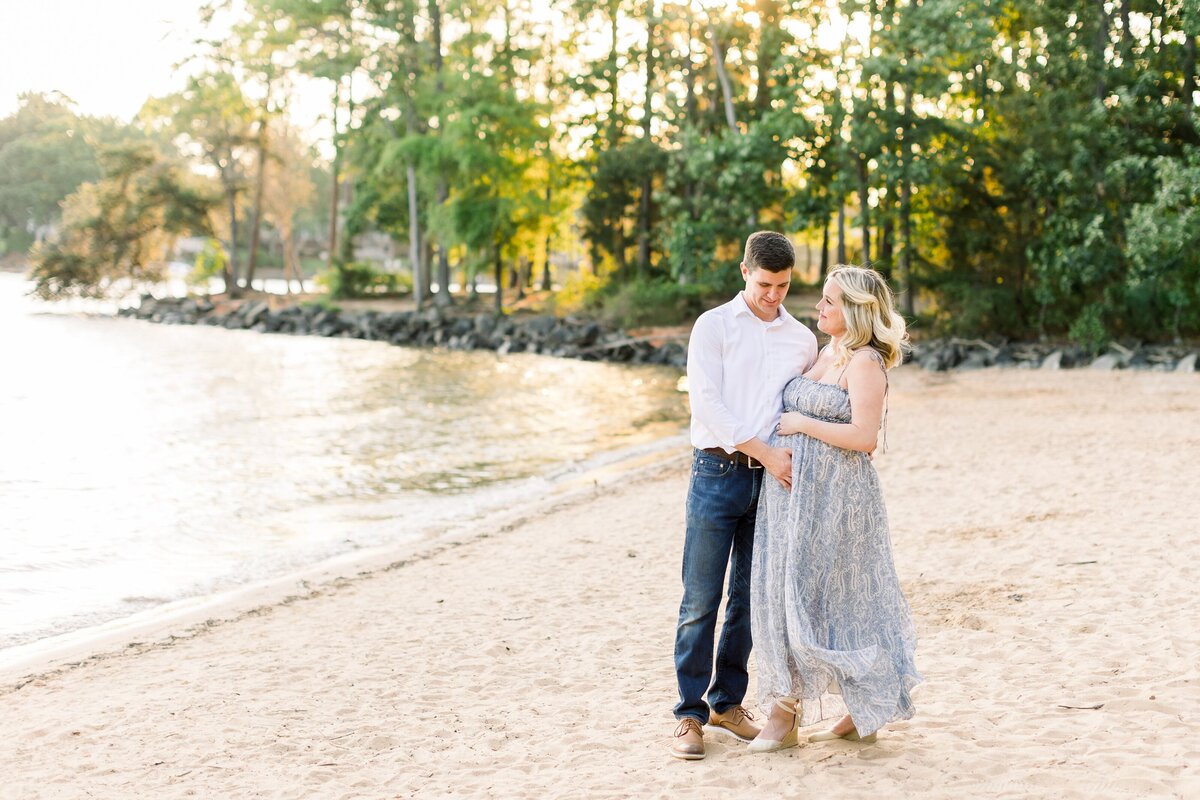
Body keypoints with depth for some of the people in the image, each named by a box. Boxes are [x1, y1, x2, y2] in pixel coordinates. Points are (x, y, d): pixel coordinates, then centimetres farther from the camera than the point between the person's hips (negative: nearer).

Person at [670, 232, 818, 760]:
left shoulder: (803, 340, 13)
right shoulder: (714, 326, 1)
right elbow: (707, 402, -9)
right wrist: (765, 452, -14)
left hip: (773, 478, 4)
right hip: (718, 472, -4)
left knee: (750, 598, 9)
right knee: (701, 600, -4)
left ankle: (728, 702, 21)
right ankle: (690, 715, 3)